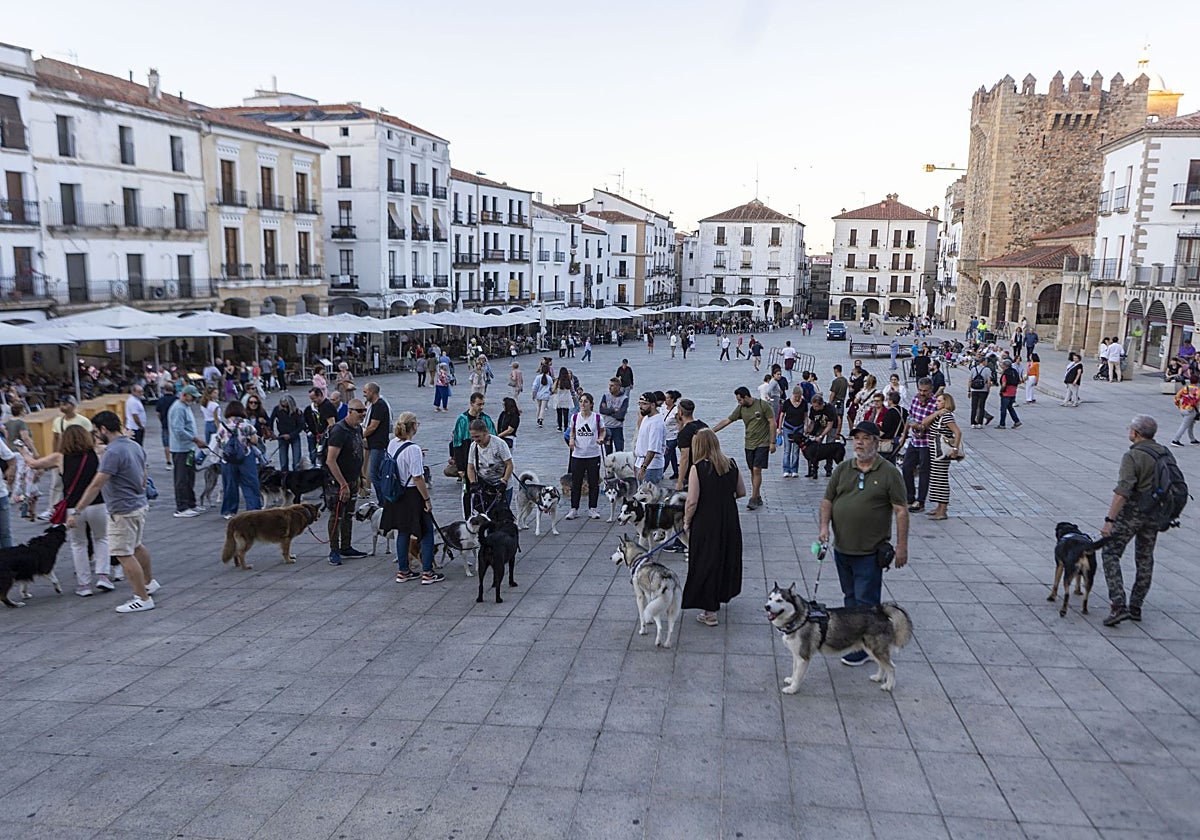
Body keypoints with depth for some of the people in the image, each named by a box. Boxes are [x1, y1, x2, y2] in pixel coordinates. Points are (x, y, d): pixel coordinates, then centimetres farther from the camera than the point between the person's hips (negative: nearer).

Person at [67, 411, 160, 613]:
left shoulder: (113, 452, -22)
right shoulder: (135, 446, 6)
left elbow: (96, 486, -24)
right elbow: (143, 477, 16)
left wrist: (75, 512, -20)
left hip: (123, 511, -10)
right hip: (139, 505, 10)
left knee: (124, 555, -3)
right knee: (136, 547, 26)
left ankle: (143, 599, 2)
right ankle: (149, 582, 42)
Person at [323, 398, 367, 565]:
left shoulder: (358, 428, 7)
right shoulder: (339, 431, -21)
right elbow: (330, 461, -25)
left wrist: (361, 477, 17)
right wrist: (343, 484, -24)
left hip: (352, 480, 9)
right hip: (337, 482, -8)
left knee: (349, 515, 15)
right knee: (337, 516, -1)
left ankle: (346, 548, 25)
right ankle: (334, 552, 8)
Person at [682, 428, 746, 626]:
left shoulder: (697, 469, -16)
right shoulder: (731, 464, 0)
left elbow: (692, 502, -16)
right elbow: (741, 492, 9)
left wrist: (686, 522, -2)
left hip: (706, 522, -5)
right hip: (729, 519, 5)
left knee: (706, 563, 4)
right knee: (728, 557, 22)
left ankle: (709, 611, 8)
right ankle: (723, 594, 41)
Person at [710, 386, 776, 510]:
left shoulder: (763, 405, -11)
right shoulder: (741, 409, 3)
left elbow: (772, 423, -8)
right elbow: (726, 421, 6)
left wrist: (772, 442, -10)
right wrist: (711, 431, 2)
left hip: (762, 444, -5)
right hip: (749, 444, 5)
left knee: (757, 470, -11)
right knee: (752, 471, 7)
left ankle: (753, 499, -8)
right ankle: (758, 498, 17)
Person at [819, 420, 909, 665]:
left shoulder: (889, 473, -5)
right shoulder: (843, 469, 7)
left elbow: (901, 511, -6)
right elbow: (828, 500, 11)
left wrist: (901, 545, -9)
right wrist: (824, 525, -4)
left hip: (870, 552, -5)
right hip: (842, 548, 5)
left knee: (865, 602, -1)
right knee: (849, 597, 16)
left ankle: (864, 648, 7)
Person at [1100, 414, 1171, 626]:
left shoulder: (1132, 456, -17)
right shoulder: (1165, 453, 6)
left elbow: (1122, 491, -25)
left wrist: (1109, 519, -25)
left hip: (1132, 511, -7)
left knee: (1110, 554, -1)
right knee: (1145, 559, 16)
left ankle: (1118, 605, -11)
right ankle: (1135, 608, 24)